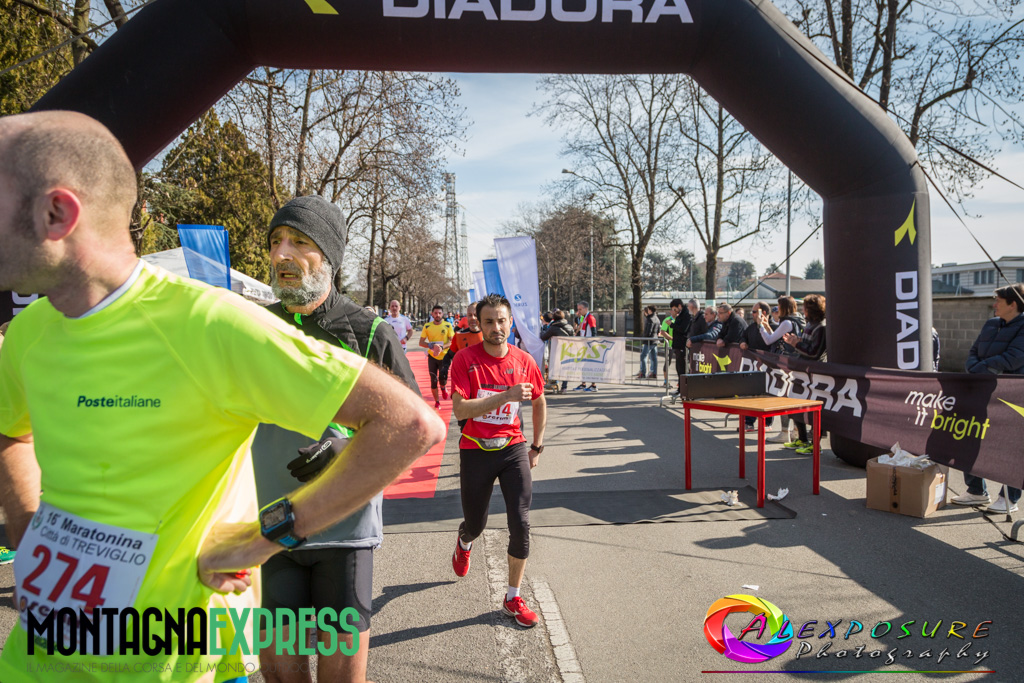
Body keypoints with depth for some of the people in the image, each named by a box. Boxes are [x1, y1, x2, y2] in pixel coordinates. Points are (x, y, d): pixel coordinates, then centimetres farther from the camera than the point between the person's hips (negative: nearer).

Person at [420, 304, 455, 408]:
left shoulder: (448, 325, -4)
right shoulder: (427, 326, -1)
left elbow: (452, 341, -7)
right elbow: (421, 342, -1)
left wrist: (442, 347, -24)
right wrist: (432, 346, -20)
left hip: (444, 355, -2)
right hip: (432, 356, 2)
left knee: (442, 378, -14)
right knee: (433, 380, 5)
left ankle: (443, 388, 23)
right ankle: (436, 402, 23)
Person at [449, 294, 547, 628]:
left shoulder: (524, 361, -2)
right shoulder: (466, 359, -12)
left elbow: (539, 403, 14)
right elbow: (460, 410, -22)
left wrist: (536, 446, 15)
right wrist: (506, 396, -28)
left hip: (513, 449, 2)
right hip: (475, 451, -1)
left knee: (521, 524, -7)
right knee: (476, 524, 14)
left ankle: (513, 599, 12)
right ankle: (464, 543, 54)